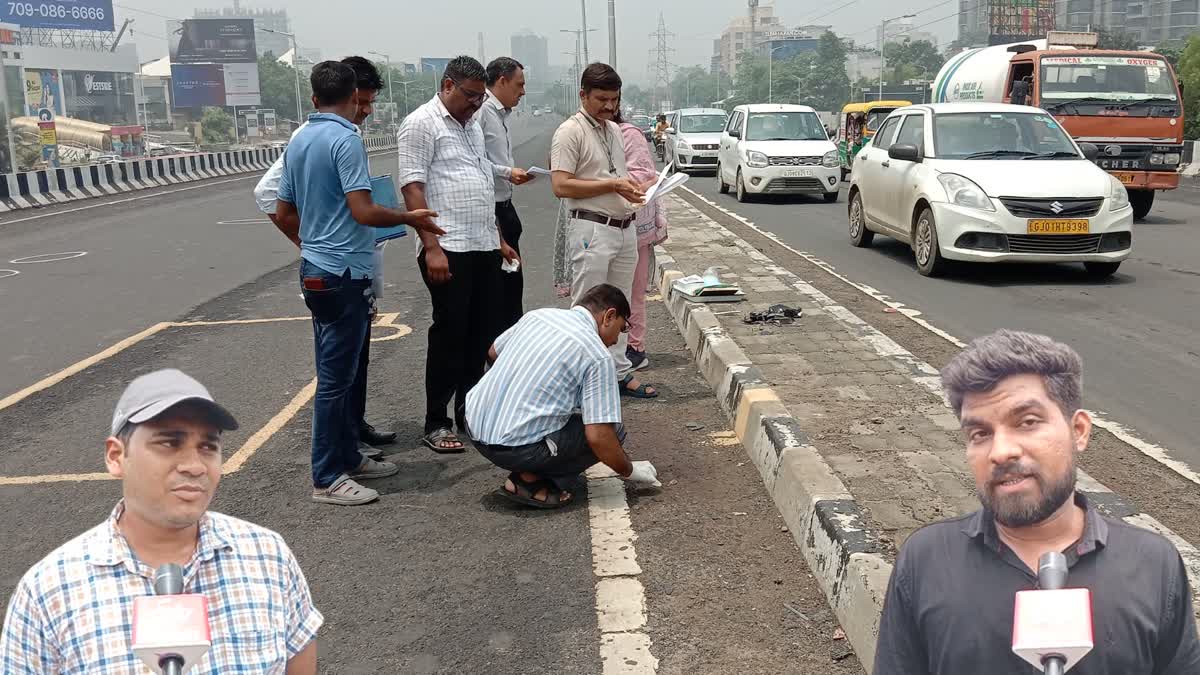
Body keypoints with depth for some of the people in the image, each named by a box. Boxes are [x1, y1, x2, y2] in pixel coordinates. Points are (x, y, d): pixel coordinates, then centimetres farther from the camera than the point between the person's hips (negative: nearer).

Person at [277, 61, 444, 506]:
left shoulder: (298, 143, 11)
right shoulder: (345, 140, -15)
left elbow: (284, 212, 17)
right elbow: (364, 212, -22)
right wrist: (410, 218, -7)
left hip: (316, 269, 9)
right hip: (344, 273, -9)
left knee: (340, 372, 17)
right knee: (335, 377, -3)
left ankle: (348, 457, 28)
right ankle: (327, 479, 5)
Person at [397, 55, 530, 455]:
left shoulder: (472, 125, 19)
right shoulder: (421, 124, -6)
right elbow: (412, 187, -14)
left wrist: (499, 240, 21)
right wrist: (432, 247, -20)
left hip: (484, 248, 8)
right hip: (448, 250, -8)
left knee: (481, 333, 11)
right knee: (449, 335, -3)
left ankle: (469, 412, 24)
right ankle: (436, 424, 7)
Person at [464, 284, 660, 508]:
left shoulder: (537, 314, 9)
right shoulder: (598, 356, -10)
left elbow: (493, 353, 26)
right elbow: (598, 437, -14)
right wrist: (630, 471, 3)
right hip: (513, 449, -8)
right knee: (611, 431, 6)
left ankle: (529, 471, 14)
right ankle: (531, 480, -2)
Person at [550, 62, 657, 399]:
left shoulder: (614, 130, 16)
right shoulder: (570, 131, -9)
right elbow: (561, 186, -18)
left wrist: (633, 188, 6)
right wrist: (613, 185, -19)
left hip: (624, 228, 8)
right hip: (591, 229, -8)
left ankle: (620, 372, 21)